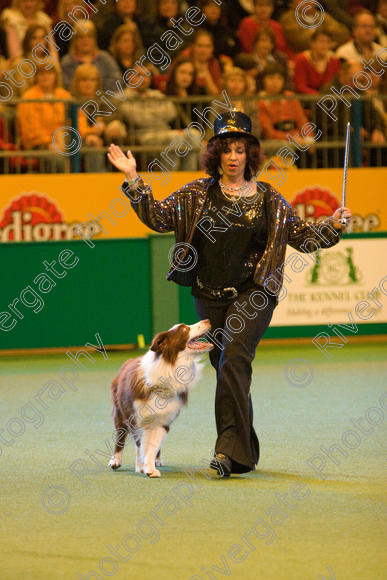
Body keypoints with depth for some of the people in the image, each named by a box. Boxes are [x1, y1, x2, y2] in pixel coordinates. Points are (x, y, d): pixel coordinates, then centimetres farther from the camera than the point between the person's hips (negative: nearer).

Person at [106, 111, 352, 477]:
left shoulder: (268, 200, 3)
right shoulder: (197, 194, 6)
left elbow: (304, 237, 9)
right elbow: (157, 217, 3)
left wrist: (333, 225, -7)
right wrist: (133, 180, -3)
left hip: (253, 294, -3)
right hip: (209, 296, 3)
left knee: (233, 358, -22)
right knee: (225, 368, 7)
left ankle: (230, 447, -26)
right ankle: (245, 453, 19)